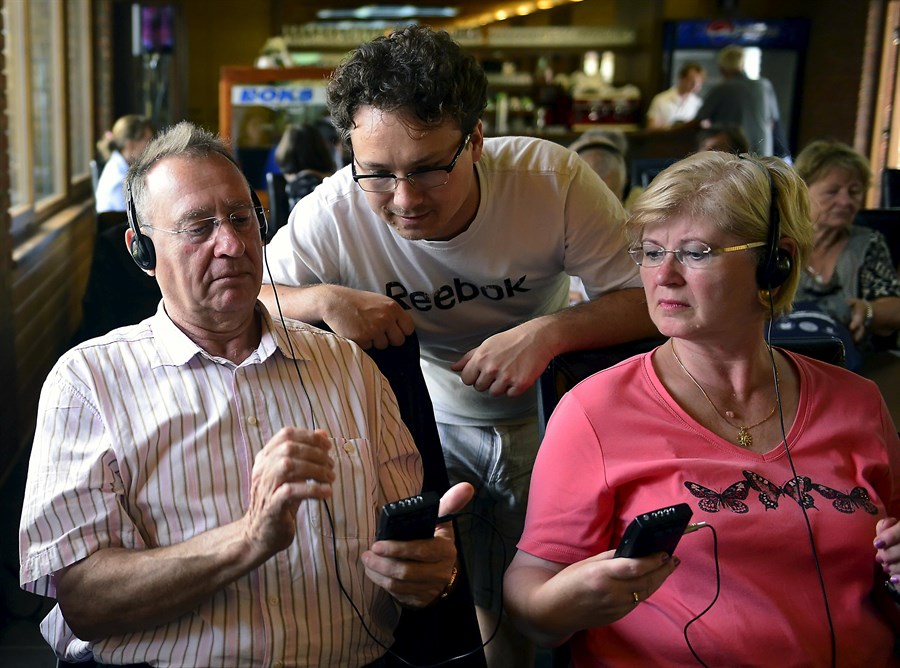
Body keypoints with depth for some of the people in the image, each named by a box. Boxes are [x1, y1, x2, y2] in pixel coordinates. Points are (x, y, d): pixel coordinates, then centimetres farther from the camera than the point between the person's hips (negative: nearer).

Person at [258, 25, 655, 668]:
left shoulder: (552, 177, -25)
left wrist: (550, 331, -37)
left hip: (549, 418, 0)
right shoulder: (335, 215, -24)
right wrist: (323, 300, -36)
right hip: (430, 423, 0)